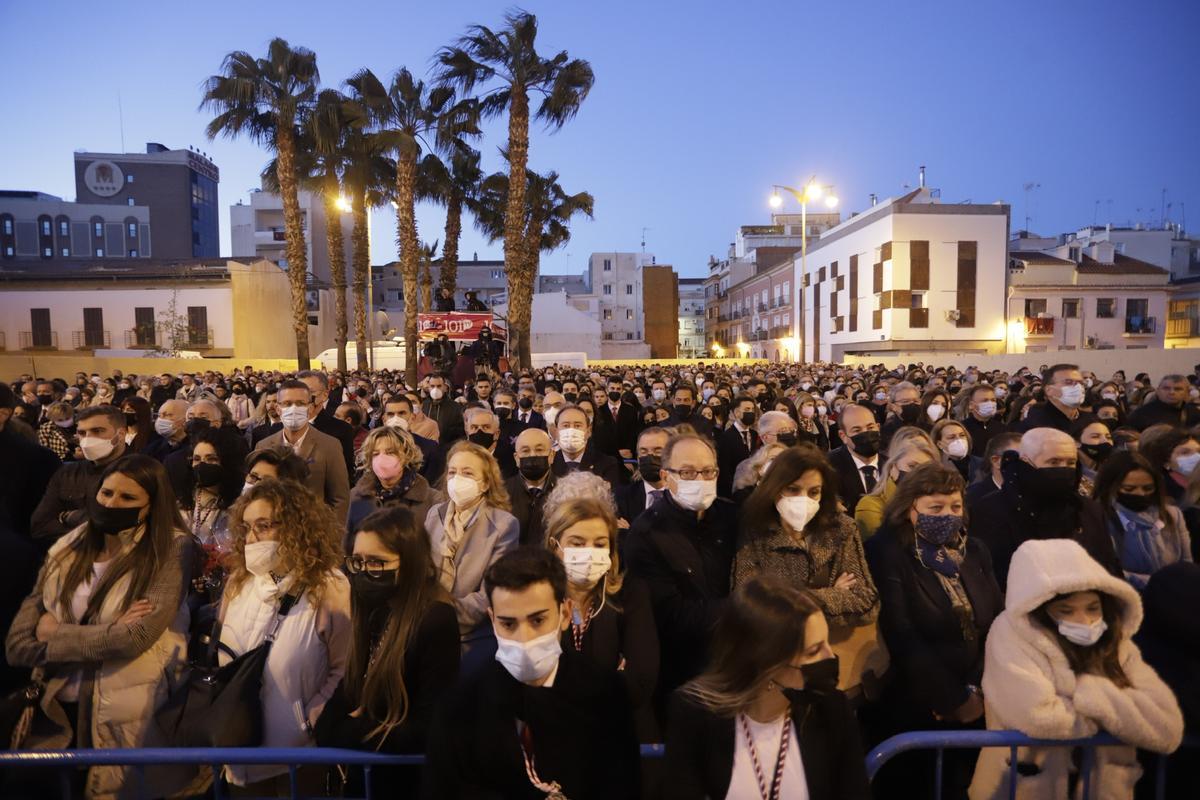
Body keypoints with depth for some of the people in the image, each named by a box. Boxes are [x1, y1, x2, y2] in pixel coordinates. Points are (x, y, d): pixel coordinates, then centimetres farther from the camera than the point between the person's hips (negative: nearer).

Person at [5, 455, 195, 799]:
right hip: (56, 709, 4)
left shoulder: (171, 549, -10)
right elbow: (17, 644, -2)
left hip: (127, 715, -4)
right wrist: (107, 635, -15)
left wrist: (55, 634, -5)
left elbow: (136, 638, -18)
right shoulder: (66, 550, 3)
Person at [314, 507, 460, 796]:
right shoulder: (377, 611, 2)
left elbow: (424, 733, -23)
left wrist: (343, 732, -12)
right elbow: (352, 688, 5)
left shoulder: (436, 622, -24)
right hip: (362, 773, 7)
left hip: (404, 780, -7)